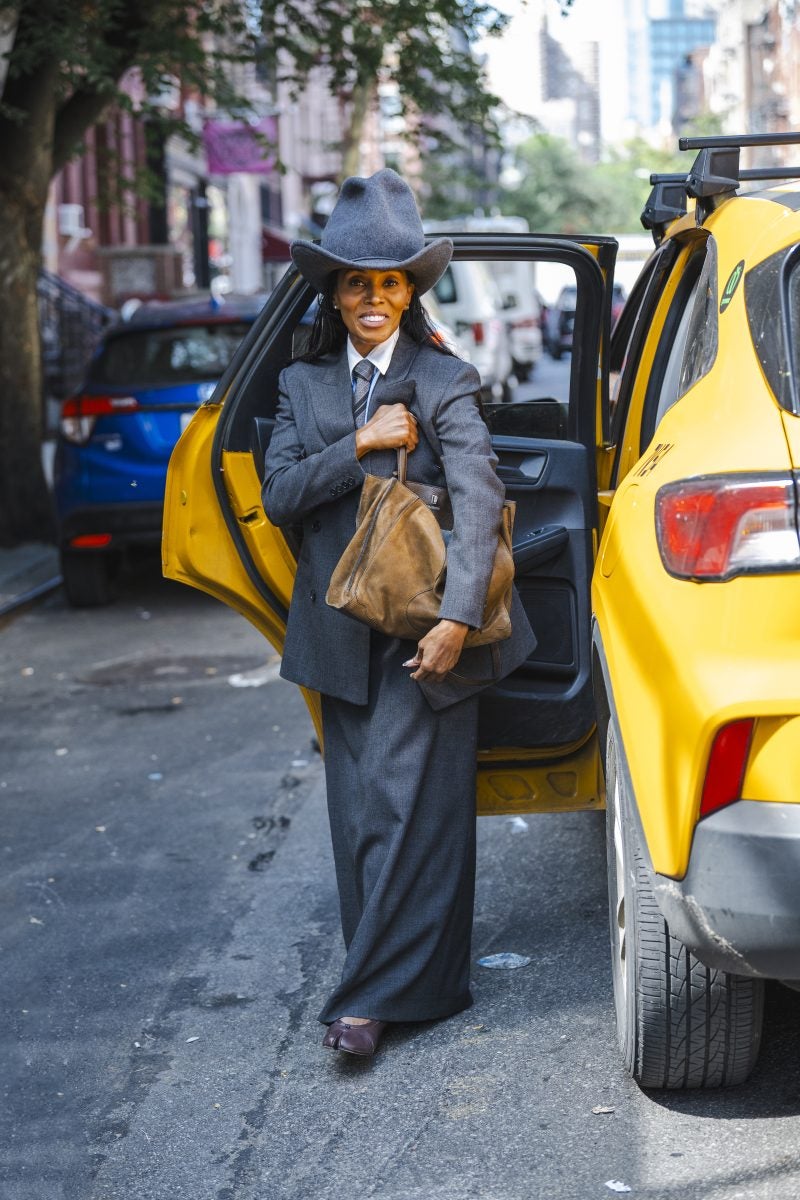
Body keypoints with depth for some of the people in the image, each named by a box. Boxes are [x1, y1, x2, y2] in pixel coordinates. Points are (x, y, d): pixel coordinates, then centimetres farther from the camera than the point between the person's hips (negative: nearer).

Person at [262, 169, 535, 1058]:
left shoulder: (445, 382, -4)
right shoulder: (303, 385, 10)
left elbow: (479, 501, -15)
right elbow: (277, 496, 1)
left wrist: (458, 619, -25)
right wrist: (362, 445, -12)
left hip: (422, 633, -5)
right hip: (342, 637, 5)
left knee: (405, 802, -5)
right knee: (358, 810, 9)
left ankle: (375, 994, 2)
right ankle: (387, 972, 22)